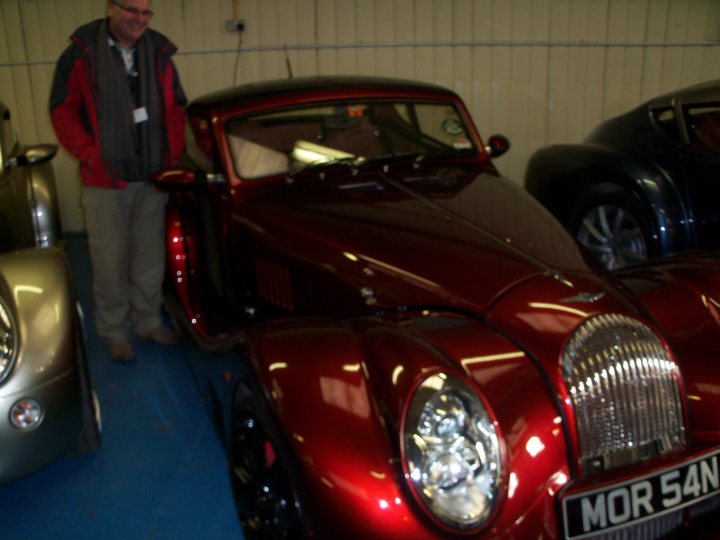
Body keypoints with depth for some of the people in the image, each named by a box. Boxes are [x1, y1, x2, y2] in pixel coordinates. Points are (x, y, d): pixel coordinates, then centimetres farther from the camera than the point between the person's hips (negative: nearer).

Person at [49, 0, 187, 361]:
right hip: (105, 180, -3)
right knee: (110, 260, 2)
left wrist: (174, 153, 3)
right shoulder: (82, 53, -3)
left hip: (153, 176, 3)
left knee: (150, 256, 11)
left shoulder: (159, 54, 7)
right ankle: (114, 331, 17)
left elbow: (176, 108, 14)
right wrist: (90, 155, -11)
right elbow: (62, 111, -2)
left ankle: (147, 320, 27)